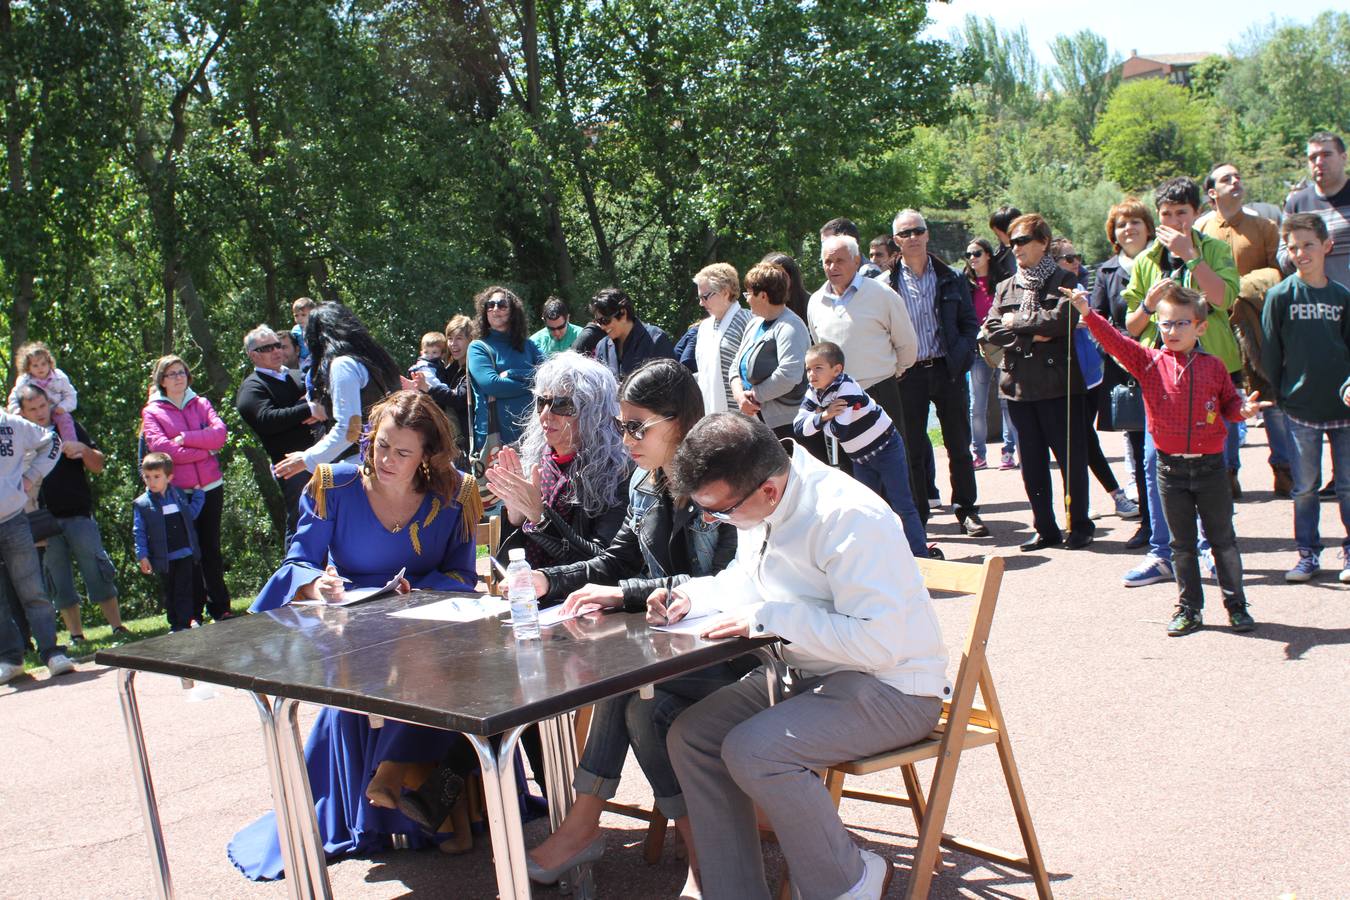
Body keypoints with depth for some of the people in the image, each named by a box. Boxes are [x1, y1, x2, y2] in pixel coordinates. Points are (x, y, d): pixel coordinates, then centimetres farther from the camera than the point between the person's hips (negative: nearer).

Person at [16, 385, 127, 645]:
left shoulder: (69, 428, 8)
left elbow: (98, 467, 9)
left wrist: (84, 449, -10)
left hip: (78, 516, -1)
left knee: (97, 574, -5)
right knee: (59, 582, 5)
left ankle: (117, 627, 0)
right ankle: (76, 635, 11)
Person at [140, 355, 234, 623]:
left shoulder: (202, 404, 12)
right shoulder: (152, 412, 3)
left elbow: (219, 433, -3)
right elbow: (160, 448, -11)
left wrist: (185, 438, -12)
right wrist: (204, 449, -10)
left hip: (211, 487, 2)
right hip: (178, 491, -2)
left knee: (211, 548, 6)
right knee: (188, 553, 2)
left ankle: (220, 606, 10)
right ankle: (194, 613, 7)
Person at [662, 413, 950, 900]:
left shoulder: (849, 517, -26)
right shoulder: (758, 507, 0)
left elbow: (878, 640, -31)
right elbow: (749, 580, 20)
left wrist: (767, 617, -28)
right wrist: (693, 594, 0)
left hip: (890, 687, -9)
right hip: (809, 674, 9)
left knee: (751, 751, -26)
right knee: (690, 736, -3)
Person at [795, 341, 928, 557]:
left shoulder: (846, 388, -26)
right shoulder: (814, 393, -4)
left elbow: (838, 431, -32)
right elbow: (799, 427, -13)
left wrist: (824, 417, -14)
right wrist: (823, 415, -26)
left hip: (886, 448, -8)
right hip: (860, 457, 8)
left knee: (902, 505, -5)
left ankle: (920, 554, -1)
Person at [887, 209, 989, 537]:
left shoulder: (950, 278, 6)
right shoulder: (887, 284, 1)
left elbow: (969, 322, 8)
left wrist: (962, 357, -4)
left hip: (948, 371, 1)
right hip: (909, 375, -1)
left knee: (959, 446, 7)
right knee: (912, 449, 5)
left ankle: (966, 510, 17)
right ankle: (916, 516, 13)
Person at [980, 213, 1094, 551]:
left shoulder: (1063, 282, 1)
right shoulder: (1006, 288, 15)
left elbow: (1061, 320, -16)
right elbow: (992, 330, 2)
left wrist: (1016, 322, -7)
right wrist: (1032, 337, -11)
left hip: (1057, 383, -5)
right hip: (1019, 384, 5)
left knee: (1070, 458, 2)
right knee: (1032, 462, 8)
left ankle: (1080, 525, 14)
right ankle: (1045, 529, 16)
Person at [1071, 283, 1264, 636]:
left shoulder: (1214, 366, 0)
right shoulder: (1149, 362, -3)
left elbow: (1229, 403, 10)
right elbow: (1115, 341, -14)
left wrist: (1244, 409, -12)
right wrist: (1087, 313, -26)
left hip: (1210, 465, 0)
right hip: (1170, 468, 1)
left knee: (1223, 538, 8)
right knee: (1182, 543, 11)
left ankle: (1236, 604, 19)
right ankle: (1189, 609, 20)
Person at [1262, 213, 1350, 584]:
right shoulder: (1280, 295, -2)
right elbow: (1270, 351, 0)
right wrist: (1273, 396, -1)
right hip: (1301, 406, -1)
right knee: (1305, 487, 6)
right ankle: (1307, 553, 17)